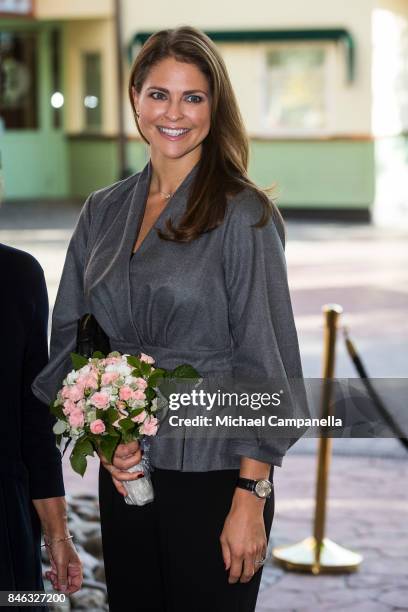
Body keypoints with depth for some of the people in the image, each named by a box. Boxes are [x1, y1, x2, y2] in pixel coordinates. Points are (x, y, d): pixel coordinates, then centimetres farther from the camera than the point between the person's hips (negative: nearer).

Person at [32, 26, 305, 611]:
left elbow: (265, 361, -11)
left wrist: (250, 497, -15)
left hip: (212, 473, -5)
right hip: (123, 471, 5)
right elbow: (69, 335, 11)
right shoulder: (103, 211, 6)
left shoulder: (243, 214, -9)